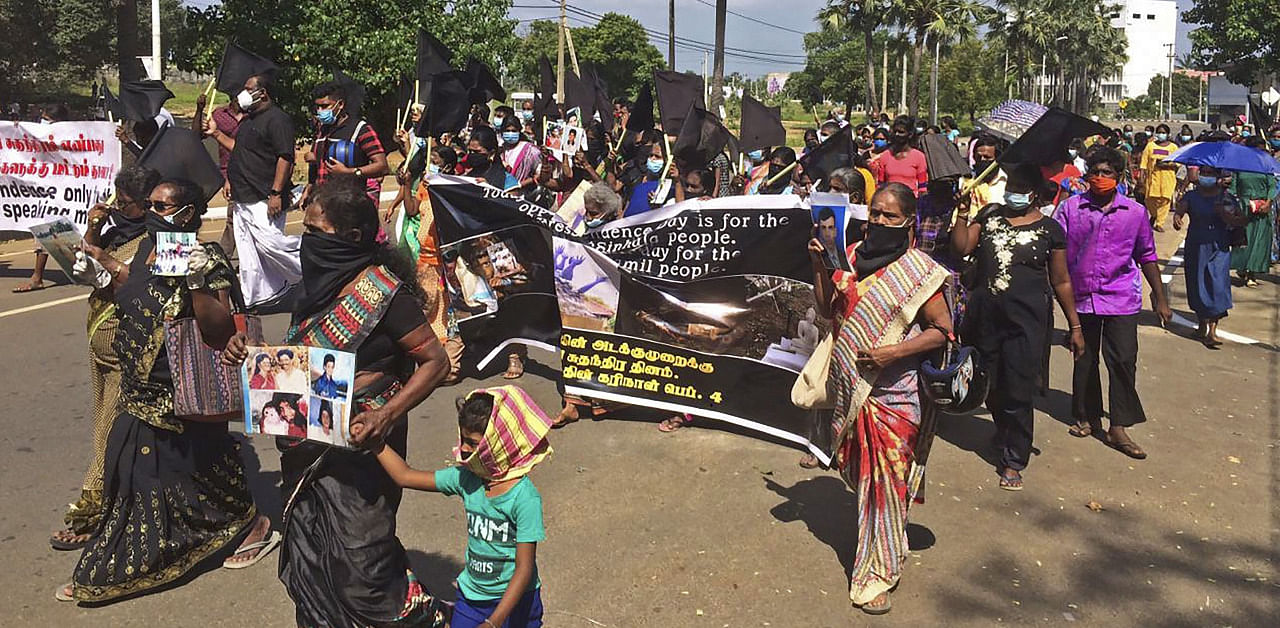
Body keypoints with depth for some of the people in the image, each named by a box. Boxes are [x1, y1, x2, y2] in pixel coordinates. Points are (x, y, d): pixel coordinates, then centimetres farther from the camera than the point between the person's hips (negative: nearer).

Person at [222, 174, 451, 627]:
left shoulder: (382, 291, -15)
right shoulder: (318, 281, 7)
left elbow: (435, 362, -13)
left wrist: (387, 415, -25)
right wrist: (250, 353, 0)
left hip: (358, 444, -8)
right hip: (308, 445, 8)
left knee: (360, 565, -4)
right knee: (307, 563, 15)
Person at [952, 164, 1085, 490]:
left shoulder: (1049, 229, 1)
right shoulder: (990, 215, 8)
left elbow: (1061, 281, 4)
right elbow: (962, 248, -3)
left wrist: (1074, 326, 5)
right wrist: (963, 212, -12)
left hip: (1027, 320, -3)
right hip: (985, 316, 3)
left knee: (1019, 392, -1)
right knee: (990, 385, 16)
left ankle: (1014, 461, 12)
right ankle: (1004, 431, 45)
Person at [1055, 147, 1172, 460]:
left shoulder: (1135, 212, 3)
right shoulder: (1070, 207, -1)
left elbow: (1147, 256, 12)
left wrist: (1160, 299, 13)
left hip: (1121, 297, 0)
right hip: (1081, 296, 0)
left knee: (1123, 360, -6)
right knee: (1084, 360, 11)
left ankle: (1118, 428, 1)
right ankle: (1088, 417, 28)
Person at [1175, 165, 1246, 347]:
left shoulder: (1228, 198, 4)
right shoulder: (1191, 196, 3)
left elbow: (1243, 220, 2)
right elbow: (1180, 210, -16)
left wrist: (1226, 215, -17)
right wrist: (1177, 218, -39)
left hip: (1219, 249, -1)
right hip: (1196, 248, 1)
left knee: (1217, 287, -9)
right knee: (1198, 286, 6)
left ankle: (1212, 331, -9)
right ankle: (1202, 325, 26)